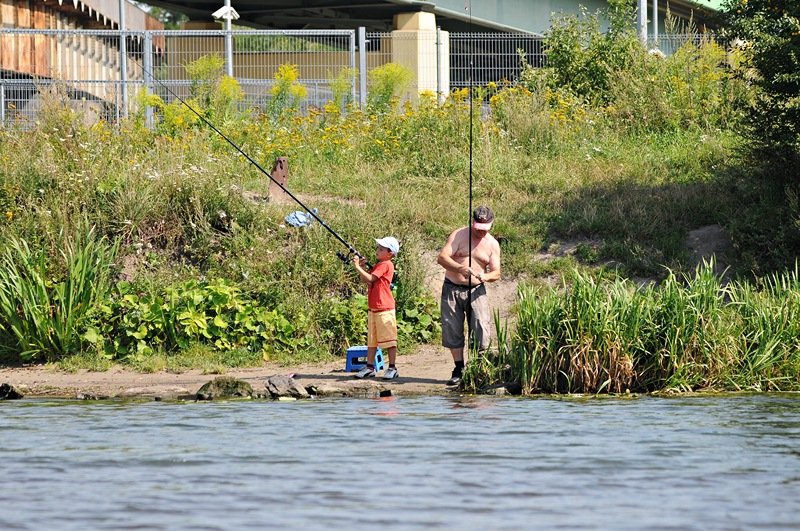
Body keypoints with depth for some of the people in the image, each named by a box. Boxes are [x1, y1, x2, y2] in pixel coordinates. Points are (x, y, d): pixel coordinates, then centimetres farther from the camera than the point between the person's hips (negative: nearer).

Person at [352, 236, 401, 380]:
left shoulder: (386, 265, -12)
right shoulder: (378, 265, 17)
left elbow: (370, 279, -20)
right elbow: (365, 280, 15)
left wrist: (358, 267, -15)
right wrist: (362, 267, 1)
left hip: (384, 308, -10)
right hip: (373, 308, 10)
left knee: (388, 338, -4)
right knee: (371, 339, 12)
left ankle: (392, 368, 0)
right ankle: (369, 367, 16)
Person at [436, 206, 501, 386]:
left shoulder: (492, 244, 4)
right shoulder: (458, 235, -4)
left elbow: (496, 273, 1)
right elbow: (442, 257, -15)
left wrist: (486, 276, -24)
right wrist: (461, 268, -31)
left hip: (476, 290, 1)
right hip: (452, 289, -1)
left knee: (482, 328, -11)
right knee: (452, 330, 0)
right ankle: (458, 370, 9)